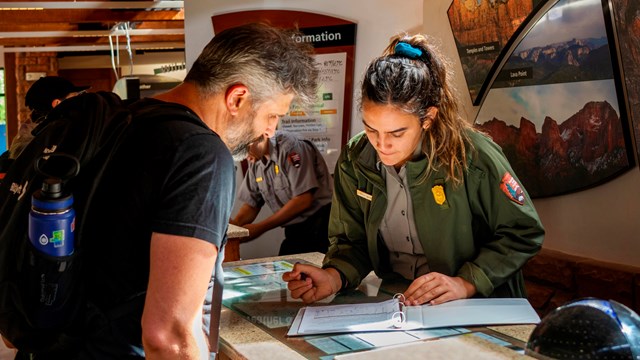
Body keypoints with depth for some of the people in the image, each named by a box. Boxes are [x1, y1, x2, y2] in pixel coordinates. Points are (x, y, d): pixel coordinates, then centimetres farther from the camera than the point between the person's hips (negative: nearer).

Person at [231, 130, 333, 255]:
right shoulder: (255, 161, 6)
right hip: (294, 231, 7)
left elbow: (303, 200, -23)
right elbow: (252, 203, 9)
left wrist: (259, 228, -20)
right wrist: (235, 223, -13)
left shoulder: (291, 146, -17)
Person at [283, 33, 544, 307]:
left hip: (479, 309, -3)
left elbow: (524, 233, -8)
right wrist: (334, 277, -16)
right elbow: (352, 241, 5)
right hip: (394, 308, 4)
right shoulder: (354, 161, -5)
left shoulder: (472, 156, -18)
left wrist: (467, 283, -18)